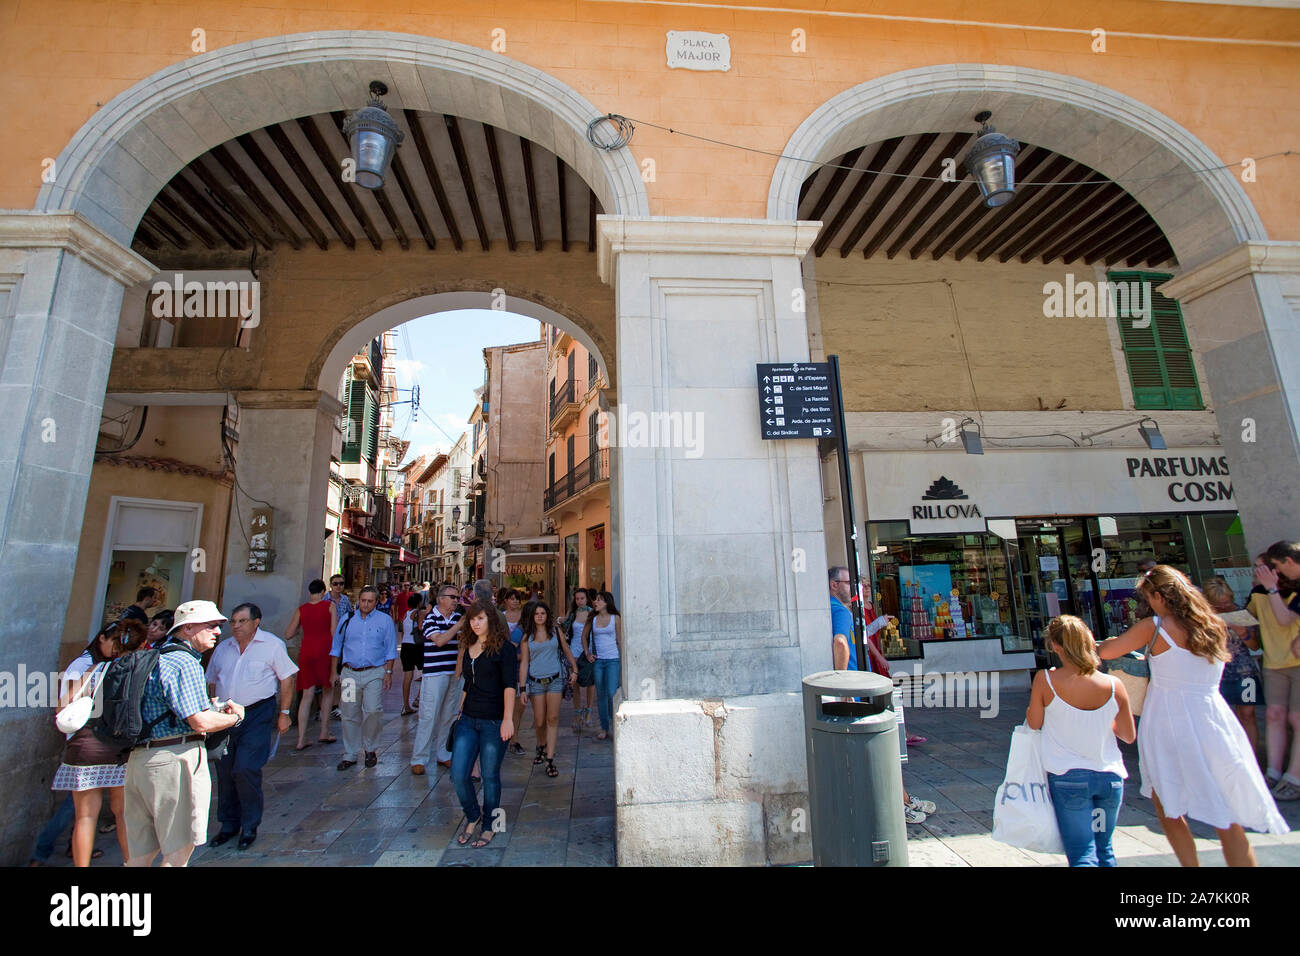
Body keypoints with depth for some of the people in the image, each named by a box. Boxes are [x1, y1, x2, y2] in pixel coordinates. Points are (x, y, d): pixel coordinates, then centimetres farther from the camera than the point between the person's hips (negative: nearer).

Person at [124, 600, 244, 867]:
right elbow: (200, 722, -19)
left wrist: (210, 705, 17)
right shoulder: (185, 664, -15)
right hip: (175, 758, -10)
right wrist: (235, 717, -2)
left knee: (140, 852, 16)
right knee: (179, 850, 1)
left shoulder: (155, 657, 16)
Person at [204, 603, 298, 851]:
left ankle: (250, 827, 10)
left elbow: (287, 679, -5)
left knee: (246, 770, -8)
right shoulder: (222, 648, 11)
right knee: (224, 772, 10)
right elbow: (212, 682, 19)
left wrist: (284, 714, -7)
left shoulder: (272, 645, -6)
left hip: (257, 714, -5)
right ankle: (229, 826, 27)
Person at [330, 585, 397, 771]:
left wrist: (388, 673, -3)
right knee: (350, 714, 6)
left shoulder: (385, 620, 3)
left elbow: (390, 650, 4)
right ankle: (350, 755, 21)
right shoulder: (347, 620, 9)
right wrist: (333, 672, 9)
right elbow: (336, 647, 15)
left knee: (373, 710, -11)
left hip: (375, 673, -2)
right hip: (350, 673, 2)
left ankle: (371, 749, 11)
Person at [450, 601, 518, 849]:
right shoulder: (468, 648, 11)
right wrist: (461, 712, 17)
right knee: (458, 776, 3)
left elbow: (509, 686, -15)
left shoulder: (503, 648, -9)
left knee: (490, 777, 5)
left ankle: (489, 826, 27)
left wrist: (507, 719, -21)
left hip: (494, 722, -6)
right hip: (468, 721, 6)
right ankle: (473, 817, 29)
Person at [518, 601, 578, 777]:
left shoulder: (556, 631, 4)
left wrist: (574, 670, 14)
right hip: (536, 681, 0)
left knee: (552, 719, -4)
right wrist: (522, 688, -2)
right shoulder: (527, 637, 4)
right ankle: (542, 746, 33)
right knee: (539, 721, 4)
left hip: (555, 679, 0)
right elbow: (524, 662, 2)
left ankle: (550, 759, 2)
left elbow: (566, 651, 15)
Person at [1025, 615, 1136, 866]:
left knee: (1082, 854, 5)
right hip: (1110, 775, 3)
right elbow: (1130, 735, 4)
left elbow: (1034, 723, -4)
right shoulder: (1114, 686, -10)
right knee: (1104, 849, 24)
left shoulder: (1045, 680, -17)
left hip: (1067, 777, -3)